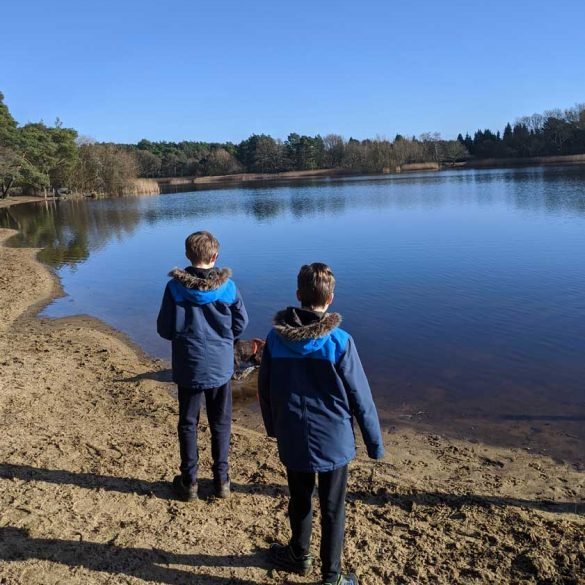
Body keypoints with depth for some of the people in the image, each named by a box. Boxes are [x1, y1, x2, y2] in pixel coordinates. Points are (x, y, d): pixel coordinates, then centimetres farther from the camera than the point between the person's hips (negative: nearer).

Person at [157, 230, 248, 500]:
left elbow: (165, 329, -8)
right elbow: (241, 324, 0)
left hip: (188, 367, -1)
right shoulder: (228, 286, -9)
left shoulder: (175, 287, -12)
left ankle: (189, 482, 23)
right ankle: (221, 480, 23)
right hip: (221, 366, 1)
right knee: (220, 424, 15)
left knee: (188, 424, 14)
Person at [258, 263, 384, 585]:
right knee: (332, 508, 13)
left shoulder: (276, 337, -7)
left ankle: (299, 556, 45)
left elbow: (264, 389, 4)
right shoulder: (339, 340, -17)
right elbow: (360, 398, -11)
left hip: (292, 439, 3)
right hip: (334, 440, -3)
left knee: (299, 501, 23)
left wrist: (273, 427, 20)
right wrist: (375, 443, 1)